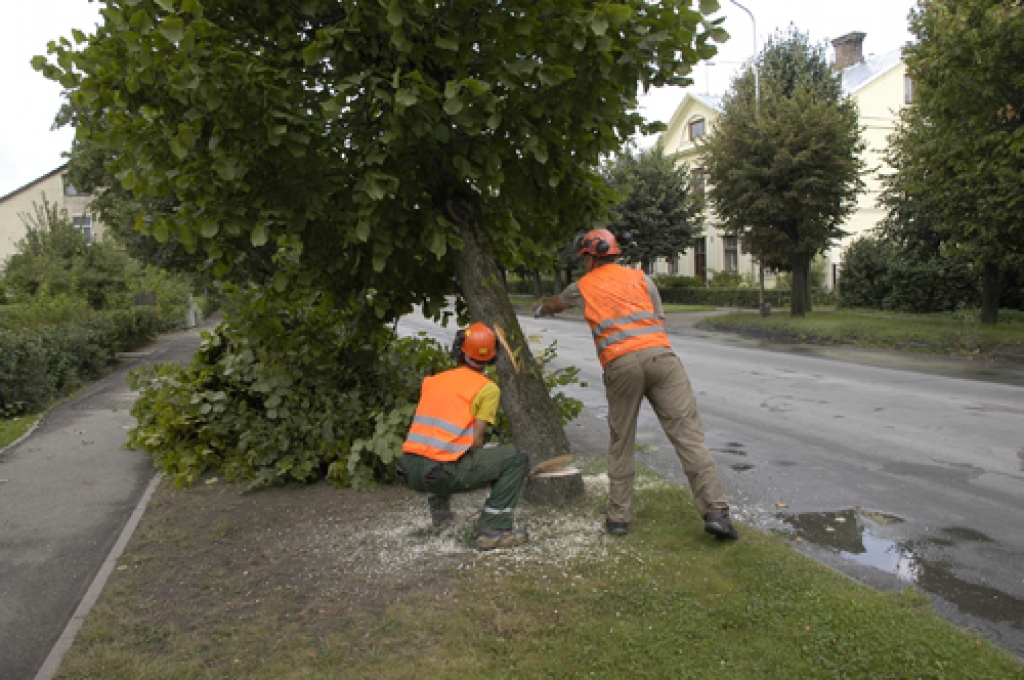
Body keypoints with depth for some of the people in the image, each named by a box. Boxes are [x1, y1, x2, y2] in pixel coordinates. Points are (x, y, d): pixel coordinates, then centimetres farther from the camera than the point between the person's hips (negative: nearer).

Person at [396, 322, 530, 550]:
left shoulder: (432, 381, 16)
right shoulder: (488, 389, 1)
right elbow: (476, 441, -4)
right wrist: (479, 469, 16)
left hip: (410, 472, 6)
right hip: (444, 475, -6)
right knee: (516, 458, 4)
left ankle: (440, 515, 35)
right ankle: (493, 529, -2)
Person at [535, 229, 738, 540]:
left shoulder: (583, 287, 21)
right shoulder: (640, 277, 20)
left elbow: (555, 304, 42)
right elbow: (659, 319, 17)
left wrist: (540, 310, 64)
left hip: (620, 364, 0)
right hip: (660, 355, 0)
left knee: (621, 443, 13)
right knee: (688, 434, -2)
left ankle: (619, 517, 17)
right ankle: (715, 512, -8)